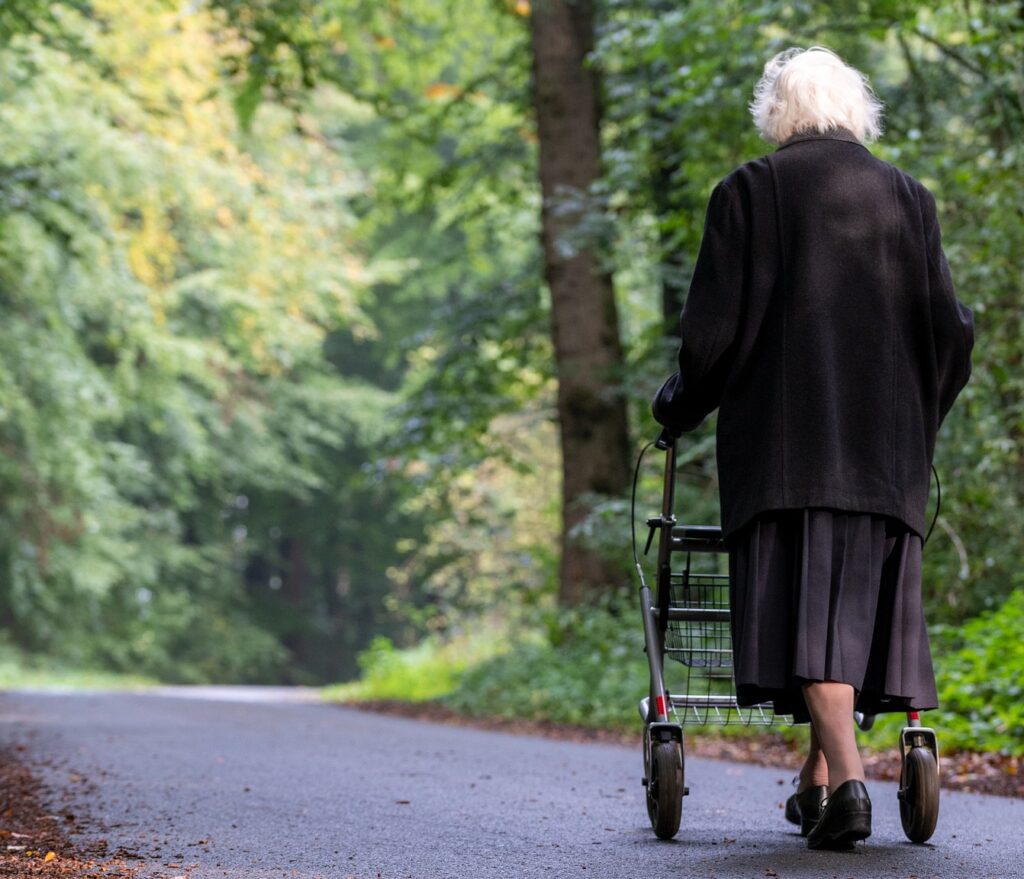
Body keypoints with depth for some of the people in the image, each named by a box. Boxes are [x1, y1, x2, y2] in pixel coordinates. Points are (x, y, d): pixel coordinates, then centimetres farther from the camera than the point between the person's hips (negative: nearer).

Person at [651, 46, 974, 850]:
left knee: (807, 605, -6)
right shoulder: (907, 197, 9)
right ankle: (821, 779, 19)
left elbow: (715, 327, -5)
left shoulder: (749, 193, -1)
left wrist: (680, 404, 12)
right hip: (889, 446, 4)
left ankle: (847, 779, -20)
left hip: (785, 438, -3)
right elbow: (950, 330, 9)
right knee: (862, 601, 12)